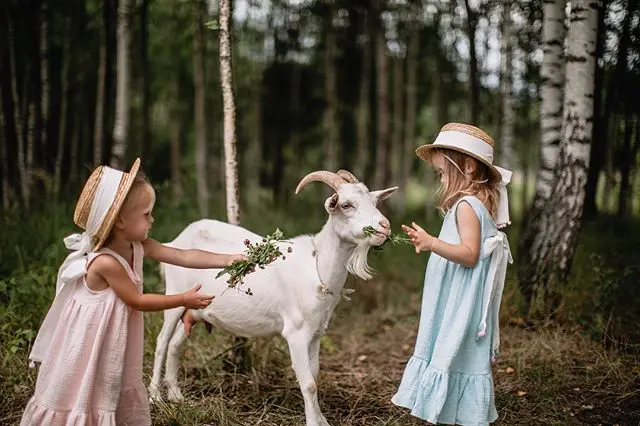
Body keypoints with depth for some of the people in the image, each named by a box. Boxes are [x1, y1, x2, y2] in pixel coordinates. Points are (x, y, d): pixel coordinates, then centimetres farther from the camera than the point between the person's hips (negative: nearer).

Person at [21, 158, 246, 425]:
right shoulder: (105, 262, -29)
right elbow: (138, 301, -21)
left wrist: (231, 259, -13)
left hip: (116, 347, 8)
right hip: (89, 347, -8)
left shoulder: (139, 247, -5)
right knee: (83, 402, 5)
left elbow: (185, 256, -7)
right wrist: (184, 300, -16)